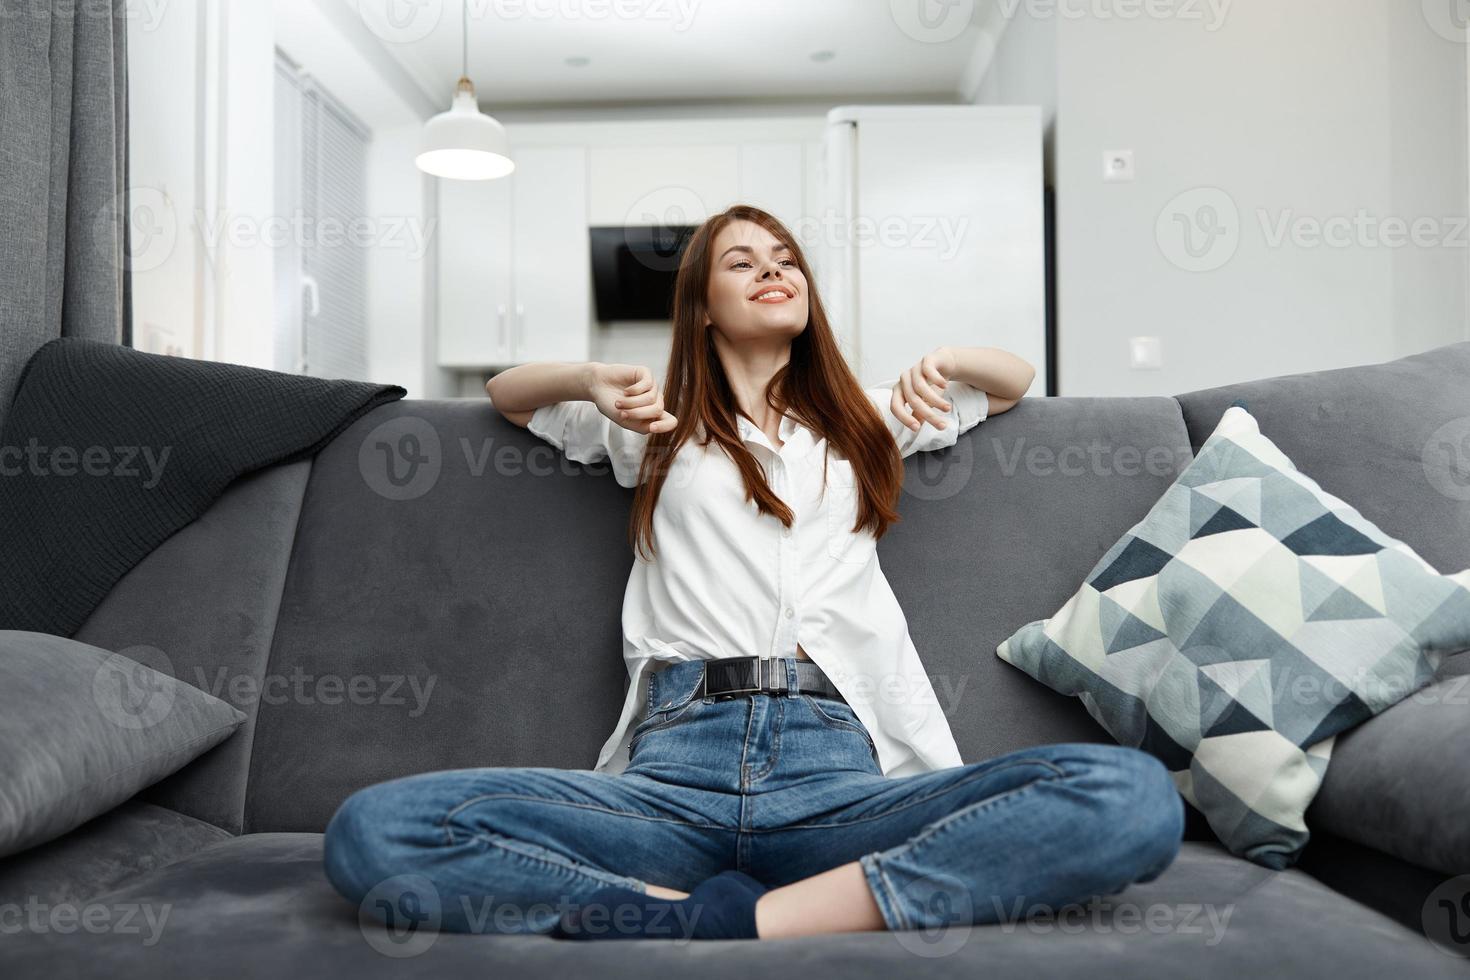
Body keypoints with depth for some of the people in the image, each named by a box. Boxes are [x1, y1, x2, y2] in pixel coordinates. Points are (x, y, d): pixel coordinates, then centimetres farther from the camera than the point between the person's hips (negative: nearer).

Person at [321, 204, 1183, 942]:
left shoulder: (862, 418, 29)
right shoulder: (662, 425, 26)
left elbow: (1017, 377, 41)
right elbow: (505, 393, 37)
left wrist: (946, 360, 16)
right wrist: (591, 380, 13)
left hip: (836, 772, 1)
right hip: (676, 769, -1)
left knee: (1138, 796, -28)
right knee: (371, 832, -27)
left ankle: (743, 920, -29)